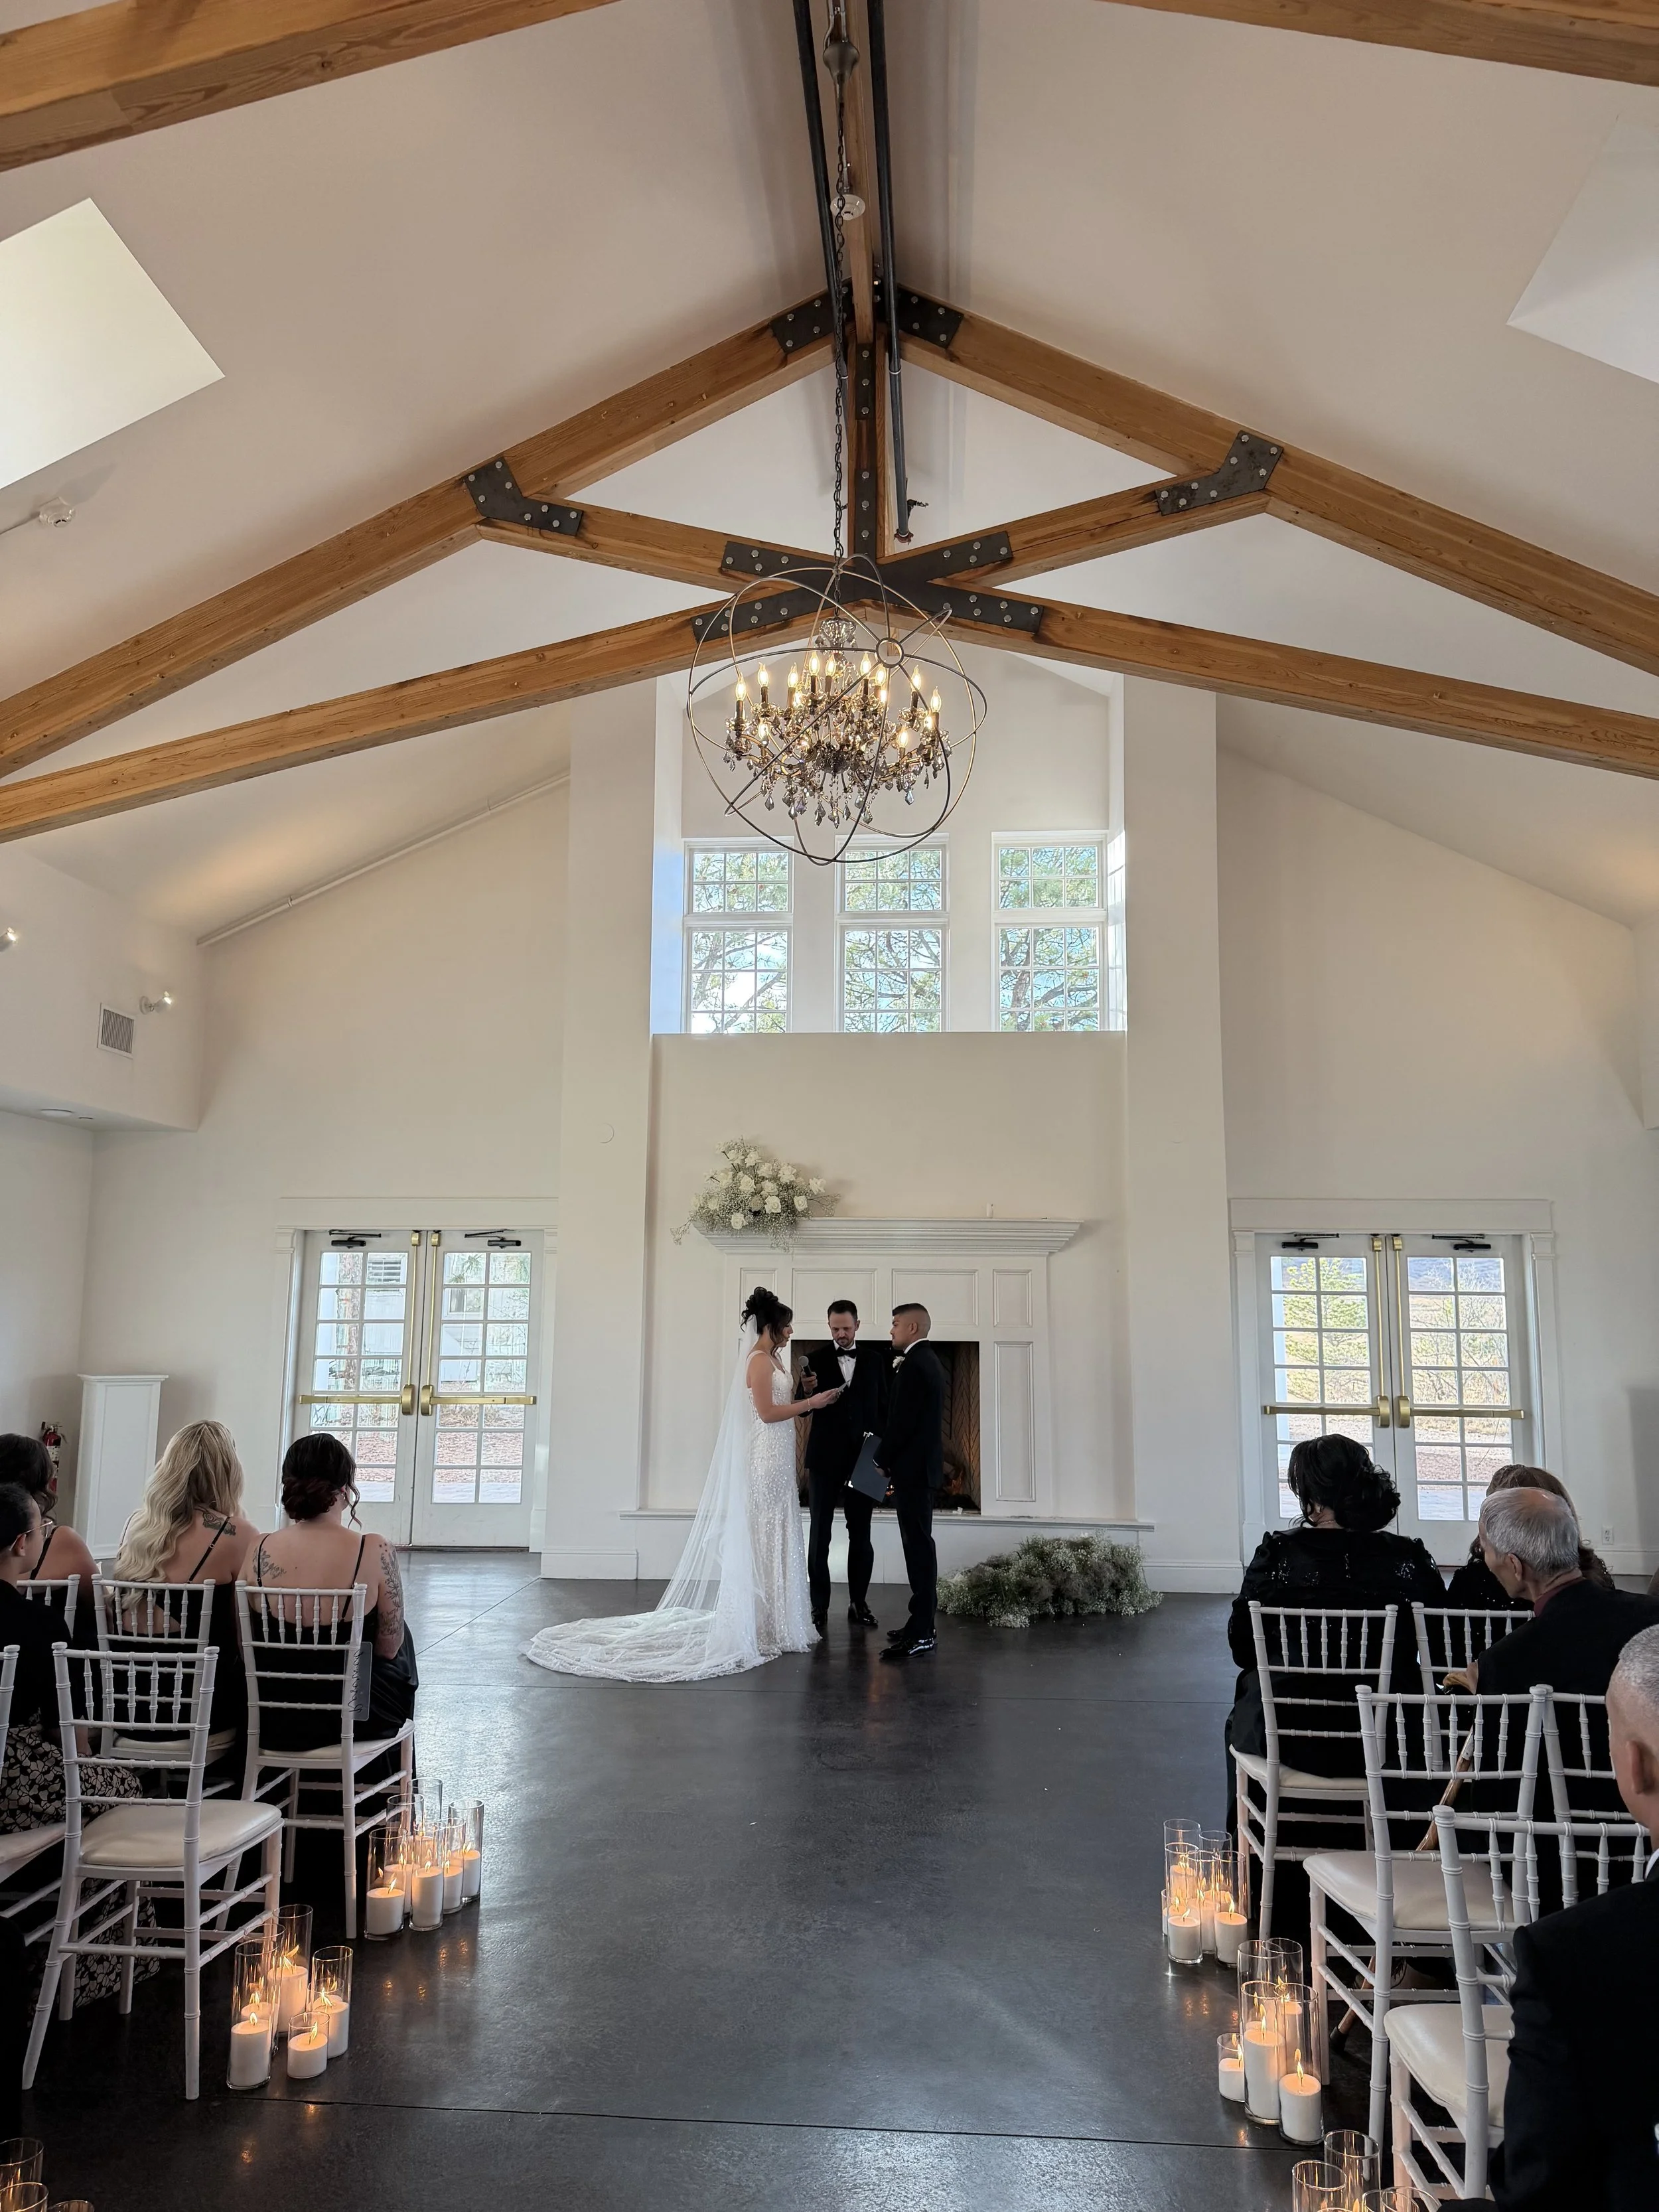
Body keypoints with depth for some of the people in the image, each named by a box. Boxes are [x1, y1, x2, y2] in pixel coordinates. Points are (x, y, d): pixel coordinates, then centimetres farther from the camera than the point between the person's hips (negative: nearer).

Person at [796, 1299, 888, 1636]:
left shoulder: (875, 1359, 5)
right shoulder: (816, 1358, 0)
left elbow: (883, 1405, 7)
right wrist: (807, 1392, -24)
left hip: (863, 1457, 2)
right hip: (825, 1458, -1)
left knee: (861, 1535, 8)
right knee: (819, 1535, 1)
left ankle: (859, 1603, 17)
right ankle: (819, 1607, 8)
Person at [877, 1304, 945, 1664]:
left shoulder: (913, 1366, -16)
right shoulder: (929, 1362, 16)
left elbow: (902, 1421, -18)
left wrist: (883, 1460, -8)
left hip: (911, 1468, -10)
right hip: (925, 1466, 10)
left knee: (917, 1546, -9)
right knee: (920, 1544, 12)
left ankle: (920, 1634, -7)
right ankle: (921, 1624, 18)